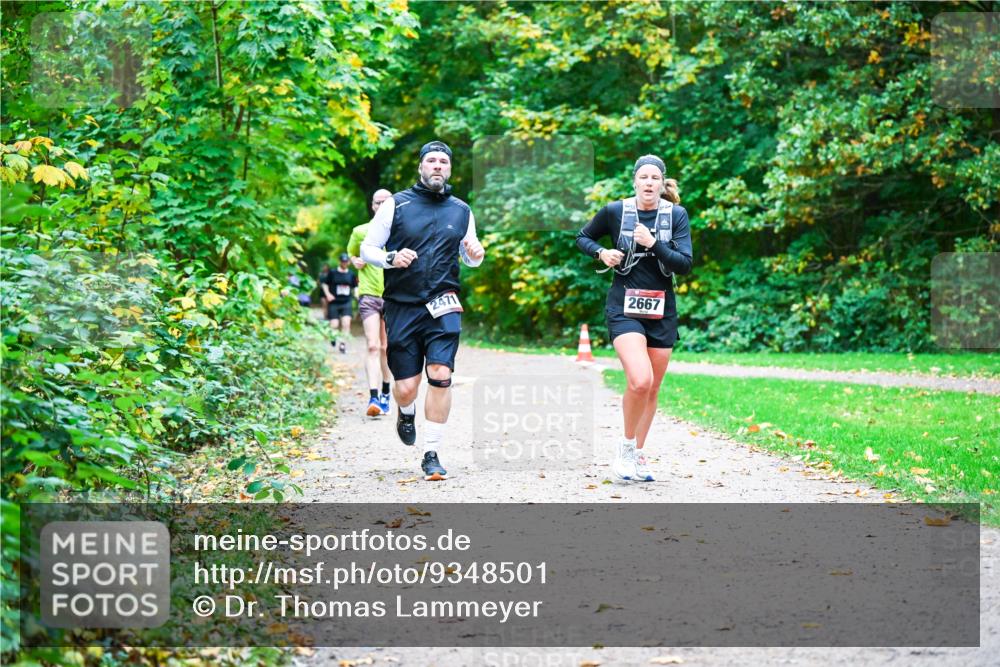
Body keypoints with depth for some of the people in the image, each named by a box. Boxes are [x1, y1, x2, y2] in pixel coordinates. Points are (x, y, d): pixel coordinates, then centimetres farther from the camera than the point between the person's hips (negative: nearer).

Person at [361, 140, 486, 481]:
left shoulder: (461, 211, 10)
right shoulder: (395, 204, 2)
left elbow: (468, 257, 22)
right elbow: (367, 249, 4)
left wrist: (475, 255, -2)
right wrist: (391, 258, -16)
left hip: (442, 306, 1)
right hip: (402, 306, -1)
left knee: (440, 376, -15)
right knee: (406, 386, 0)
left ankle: (432, 454, -4)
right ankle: (406, 413, 38)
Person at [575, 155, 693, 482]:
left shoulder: (676, 215, -1)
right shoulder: (615, 211, -2)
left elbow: (685, 264, -8)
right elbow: (583, 237, 14)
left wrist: (652, 243, -19)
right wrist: (601, 253, -5)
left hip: (661, 311, 3)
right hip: (624, 309, -3)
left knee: (652, 389, 10)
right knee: (640, 380, -21)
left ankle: (638, 454, 26)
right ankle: (626, 446, 1)